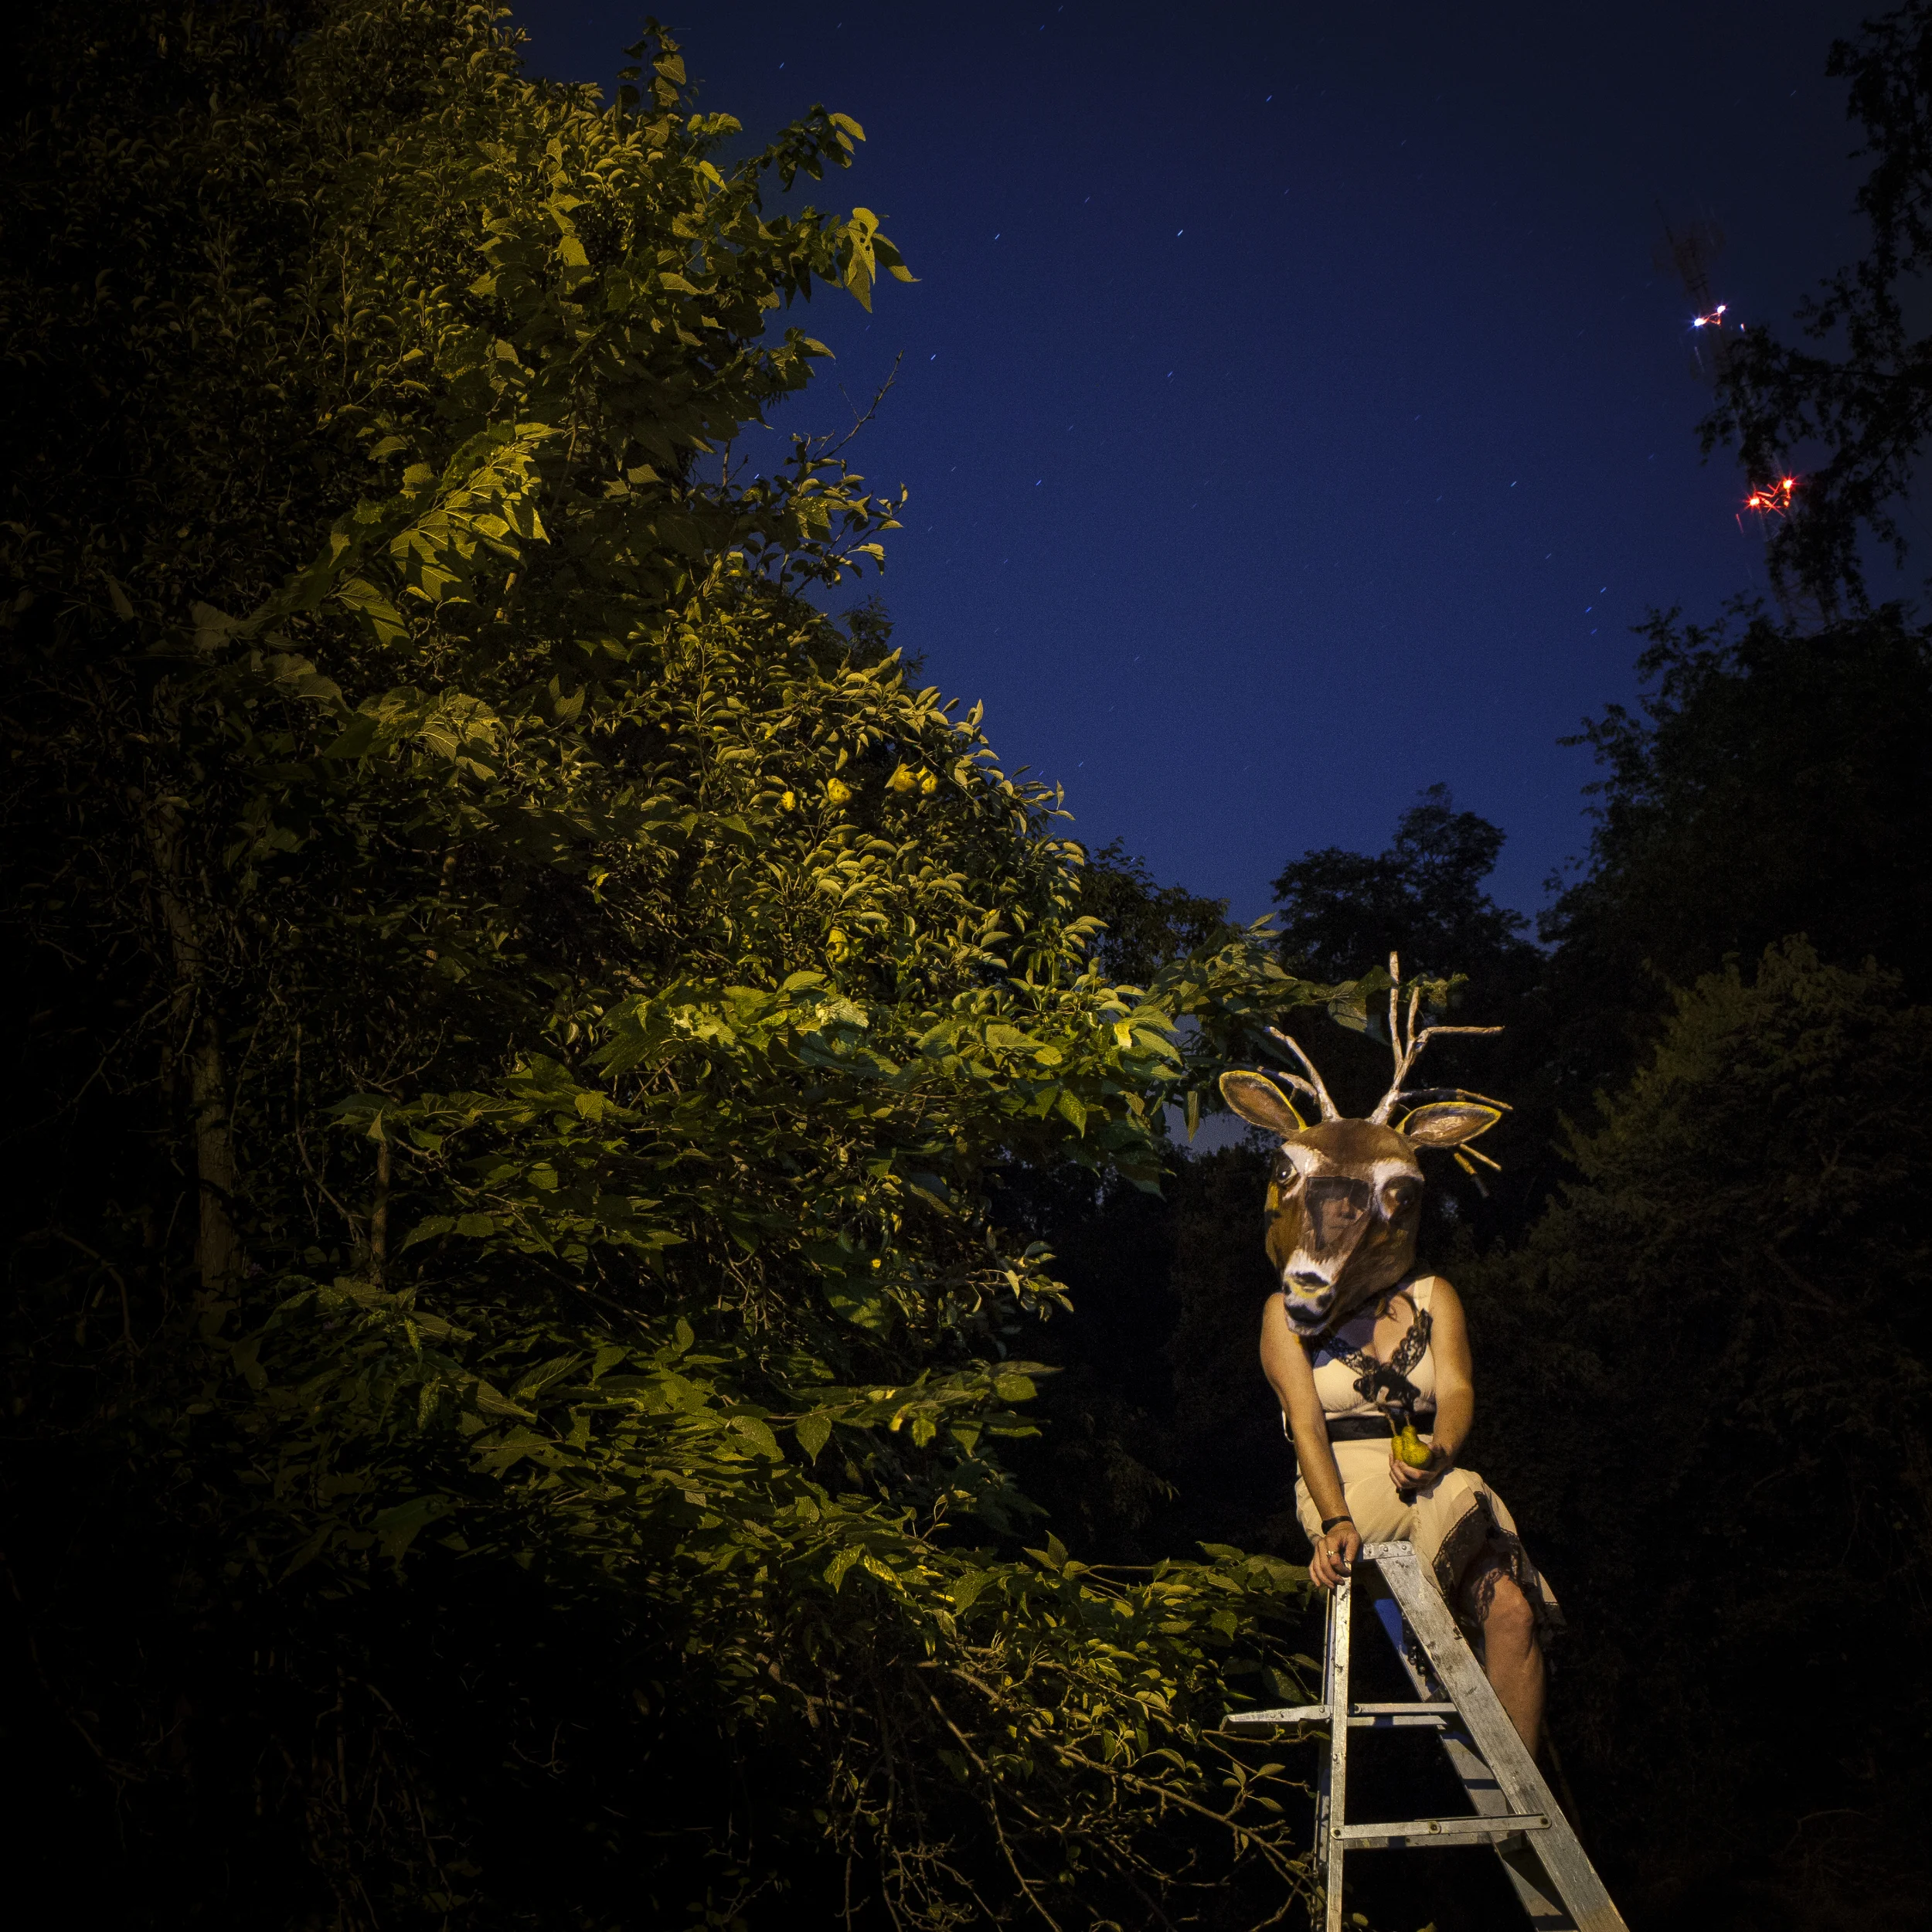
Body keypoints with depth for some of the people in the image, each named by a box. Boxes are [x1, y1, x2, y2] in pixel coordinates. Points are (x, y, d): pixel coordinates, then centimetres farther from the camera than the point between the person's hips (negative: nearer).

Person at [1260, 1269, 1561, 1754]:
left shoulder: (1433, 1295, 13)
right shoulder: (1289, 1310, 4)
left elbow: (1457, 1390, -3)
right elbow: (1305, 1422, -8)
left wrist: (1440, 1455, -26)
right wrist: (1336, 1522, -24)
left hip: (1429, 1479, 3)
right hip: (1342, 1487, -3)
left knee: (1512, 1609, -24)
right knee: (1458, 1496, -34)